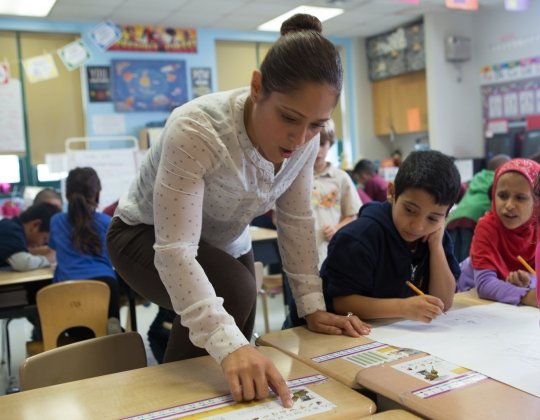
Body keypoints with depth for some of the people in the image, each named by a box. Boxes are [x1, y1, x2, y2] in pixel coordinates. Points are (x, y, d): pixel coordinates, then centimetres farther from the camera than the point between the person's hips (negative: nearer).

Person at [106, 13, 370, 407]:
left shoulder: (304, 136, -19)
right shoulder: (195, 130, -38)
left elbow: (296, 220, -9)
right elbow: (175, 251, -41)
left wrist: (313, 307, -14)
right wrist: (228, 344, -51)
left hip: (226, 244, 6)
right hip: (147, 237, -5)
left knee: (237, 377, 5)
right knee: (235, 291, -32)